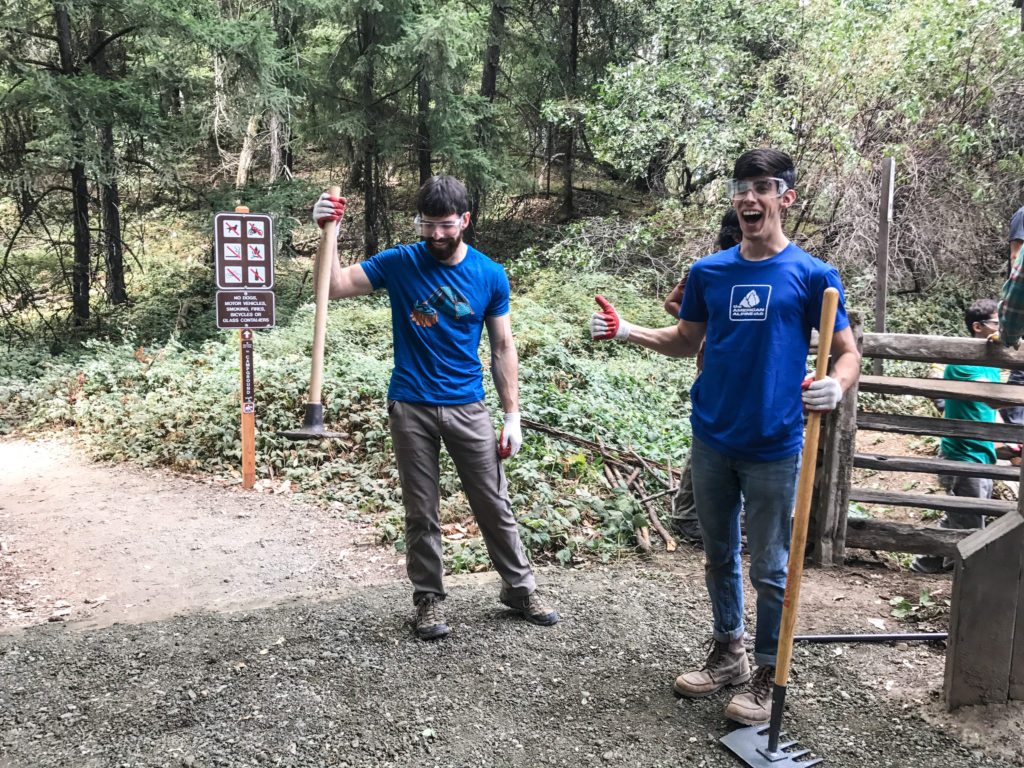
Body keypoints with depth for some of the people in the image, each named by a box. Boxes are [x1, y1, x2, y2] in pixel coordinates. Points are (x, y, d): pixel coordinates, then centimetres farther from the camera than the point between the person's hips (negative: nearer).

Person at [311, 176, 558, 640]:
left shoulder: (490, 276, -1)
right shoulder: (398, 263, -3)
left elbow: (502, 348, 3)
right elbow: (335, 287, -8)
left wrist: (512, 415, 1)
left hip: (467, 408, 1)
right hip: (411, 408, -1)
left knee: (494, 505, 9)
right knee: (421, 512, 9)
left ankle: (520, 588, 27)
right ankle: (429, 599, 25)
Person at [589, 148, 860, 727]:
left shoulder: (812, 275, -7)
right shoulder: (708, 272, 4)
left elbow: (848, 355, -6)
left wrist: (836, 386, -28)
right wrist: (628, 332, 1)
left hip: (773, 446, -4)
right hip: (712, 440, 4)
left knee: (770, 569, 7)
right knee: (720, 555, 18)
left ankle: (767, 675, 26)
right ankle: (728, 652, 37)